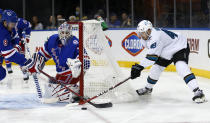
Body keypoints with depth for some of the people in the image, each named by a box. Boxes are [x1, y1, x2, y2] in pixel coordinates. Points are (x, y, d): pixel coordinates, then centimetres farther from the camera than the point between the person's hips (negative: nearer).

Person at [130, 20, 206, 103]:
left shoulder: (155, 37, -33)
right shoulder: (146, 38, -2)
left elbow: (152, 56, -35)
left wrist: (140, 66, -34)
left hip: (180, 47, -10)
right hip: (166, 53, 10)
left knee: (181, 68, -31)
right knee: (155, 68, 9)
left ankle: (198, 92, -37)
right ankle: (148, 88, 34)